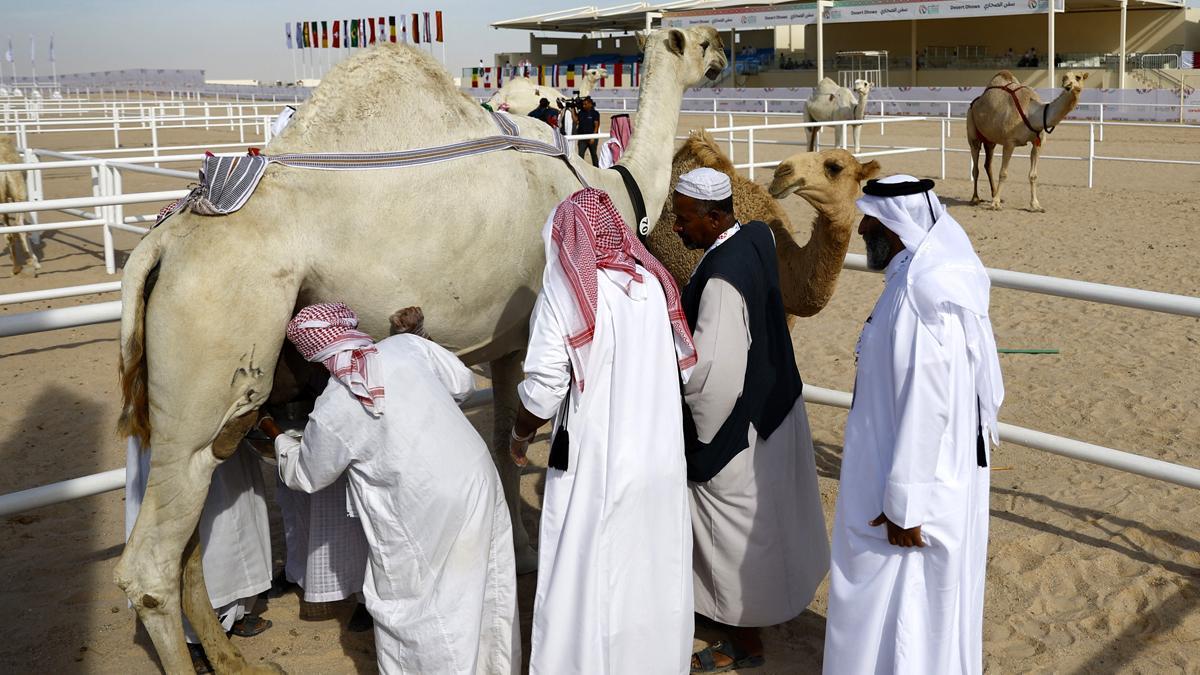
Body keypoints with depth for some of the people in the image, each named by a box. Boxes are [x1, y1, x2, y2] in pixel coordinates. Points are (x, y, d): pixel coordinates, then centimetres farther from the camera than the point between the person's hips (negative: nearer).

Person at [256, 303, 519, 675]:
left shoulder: (331, 412, -10)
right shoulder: (408, 346, -3)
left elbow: (305, 475, 8)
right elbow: (463, 382, 11)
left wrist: (276, 435, 25)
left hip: (427, 515, -6)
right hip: (479, 477, 6)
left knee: (409, 602, 16)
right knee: (482, 592, 23)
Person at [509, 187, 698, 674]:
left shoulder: (565, 293, -13)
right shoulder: (652, 282, 0)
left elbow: (543, 390, -15)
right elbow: (681, 365, 6)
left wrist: (519, 435, 3)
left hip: (597, 466, -5)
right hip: (660, 457, 5)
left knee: (588, 577, 9)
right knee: (653, 568, 19)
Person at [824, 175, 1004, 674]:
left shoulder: (918, 298, -26)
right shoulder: (933, 277, 4)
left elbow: (925, 409, -27)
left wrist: (904, 506, -20)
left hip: (920, 484, -10)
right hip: (949, 470, 10)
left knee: (897, 597, 7)